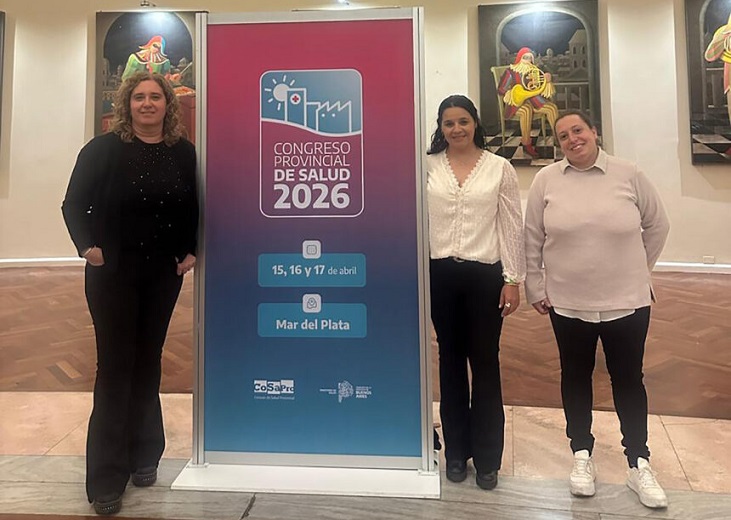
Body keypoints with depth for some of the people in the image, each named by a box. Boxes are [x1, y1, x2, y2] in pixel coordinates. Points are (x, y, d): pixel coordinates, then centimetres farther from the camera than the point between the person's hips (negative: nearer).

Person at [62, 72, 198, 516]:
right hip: (113, 272, -2)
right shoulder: (103, 149, -4)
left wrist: (192, 251, -1)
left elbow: (195, 208, 10)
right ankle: (107, 479, 9)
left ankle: (144, 457, 28)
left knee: (148, 363, 12)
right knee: (115, 367, -1)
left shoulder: (184, 153, 3)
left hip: (164, 274, 3)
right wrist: (88, 246, -16)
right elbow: (74, 205, -2)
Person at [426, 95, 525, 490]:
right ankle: (456, 451, 28)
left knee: (485, 363, 5)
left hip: (485, 273, -1)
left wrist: (513, 279, -4)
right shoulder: (427, 166, 4)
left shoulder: (499, 168, 1)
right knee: (451, 360, 12)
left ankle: (487, 457, 22)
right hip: (440, 273, 2)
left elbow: (512, 227, 0)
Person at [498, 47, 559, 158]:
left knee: (552, 108, -18)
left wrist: (547, 81, -9)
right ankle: (526, 144, -32)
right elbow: (501, 89, -7)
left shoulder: (535, 70, 13)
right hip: (518, 101, -5)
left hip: (534, 99, 5)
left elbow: (542, 88, 13)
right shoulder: (511, 71, -2)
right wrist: (516, 93, -22)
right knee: (527, 110, -39)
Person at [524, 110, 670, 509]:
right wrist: (536, 289, 0)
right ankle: (581, 455, 31)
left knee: (628, 379, 10)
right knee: (576, 377, 13)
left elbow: (657, 225, 9)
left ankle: (639, 465, 27)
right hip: (568, 301, 0)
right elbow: (533, 240, 0)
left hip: (627, 301, 0)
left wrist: (637, 268, 9)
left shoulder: (628, 175, -2)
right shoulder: (546, 180, -2)